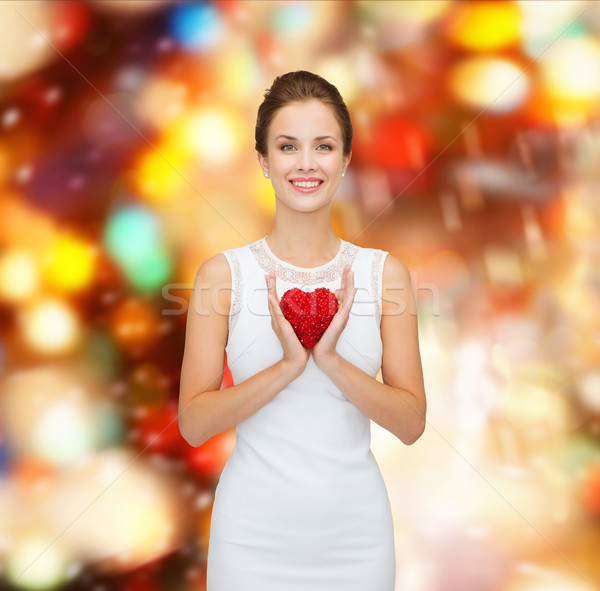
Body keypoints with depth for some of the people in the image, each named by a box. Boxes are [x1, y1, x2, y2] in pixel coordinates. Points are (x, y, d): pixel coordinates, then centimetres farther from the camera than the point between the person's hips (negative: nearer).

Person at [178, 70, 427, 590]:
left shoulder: (385, 273, -4)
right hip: (254, 529, -1)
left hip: (355, 527, 2)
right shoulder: (223, 273, -7)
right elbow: (194, 424, -8)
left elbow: (411, 423, -5)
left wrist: (331, 358, -19)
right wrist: (289, 364, -21)